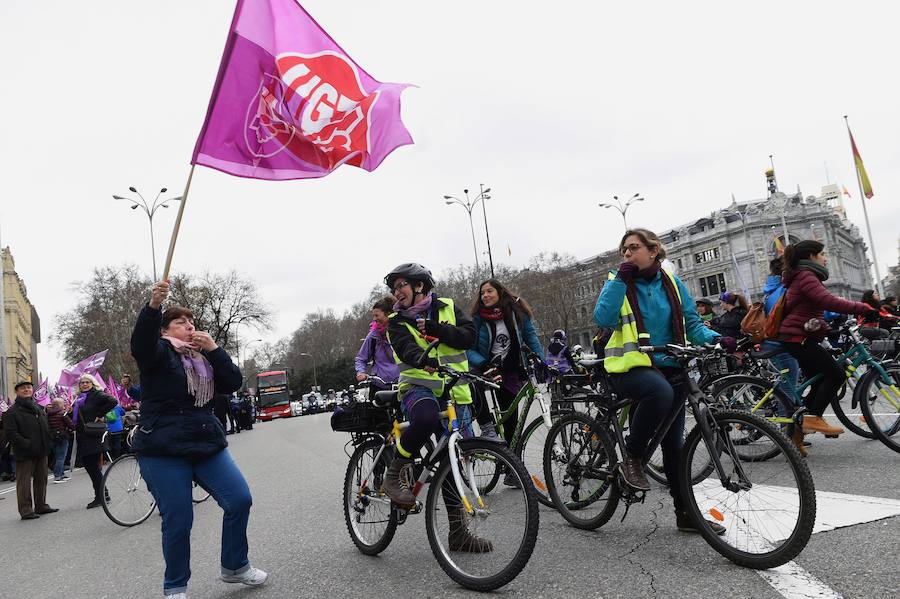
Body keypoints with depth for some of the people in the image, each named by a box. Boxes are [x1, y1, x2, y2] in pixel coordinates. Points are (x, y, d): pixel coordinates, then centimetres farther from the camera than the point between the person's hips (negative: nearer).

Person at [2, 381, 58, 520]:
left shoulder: (39, 408, 16)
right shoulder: (12, 412, -6)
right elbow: (10, 433, -14)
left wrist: (47, 445, 8)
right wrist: (27, 445, -20)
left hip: (41, 451, 7)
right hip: (24, 454, -7)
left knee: (41, 480, 12)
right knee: (24, 482, -2)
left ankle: (41, 506, 22)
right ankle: (26, 510, 3)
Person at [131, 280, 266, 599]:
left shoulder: (203, 356, 17)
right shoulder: (159, 351, 0)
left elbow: (233, 383, 5)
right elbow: (140, 342, -25)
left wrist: (213, 348, -7)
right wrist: (153, 305, -44)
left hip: (207, 443, 6)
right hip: (164, 452, -5)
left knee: (240, 501, -1)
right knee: (178, 522, -3)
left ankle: (234, 566, 20)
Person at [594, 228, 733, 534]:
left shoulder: (672, 283, 9)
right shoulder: (618, 281, 0)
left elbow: (691, 323, 8)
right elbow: (603, 318, -17)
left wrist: (716, 338, -11)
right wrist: (620, 279, -19)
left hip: (669, 367, 4)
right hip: (630, 368, -4)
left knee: (674, 442, 8)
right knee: (660, 391, -37)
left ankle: (685, 512, 22)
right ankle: (632, 457, -15)